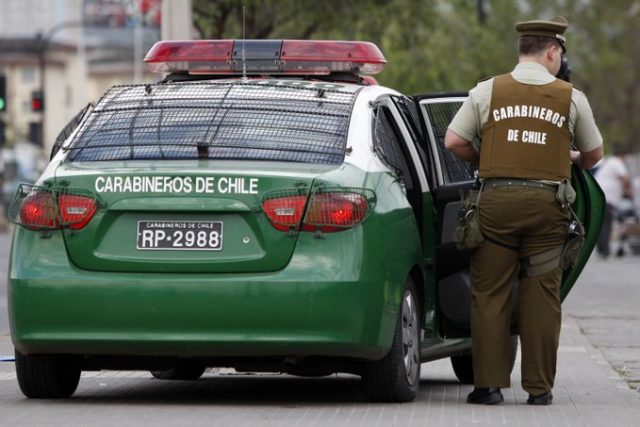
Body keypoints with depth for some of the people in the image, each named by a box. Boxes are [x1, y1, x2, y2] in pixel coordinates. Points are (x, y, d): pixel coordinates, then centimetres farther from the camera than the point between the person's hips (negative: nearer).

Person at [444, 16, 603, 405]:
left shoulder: (488, 91, 3)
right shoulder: (571, 98, 4)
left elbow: (454, 142, 3)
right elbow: (594, 154, 14)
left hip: (496, 201, 0)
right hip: (547, 203, 0)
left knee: (490, 295, 4)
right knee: (542, 297, 5)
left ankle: (489, 384, 2)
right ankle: (540, 387, 6)